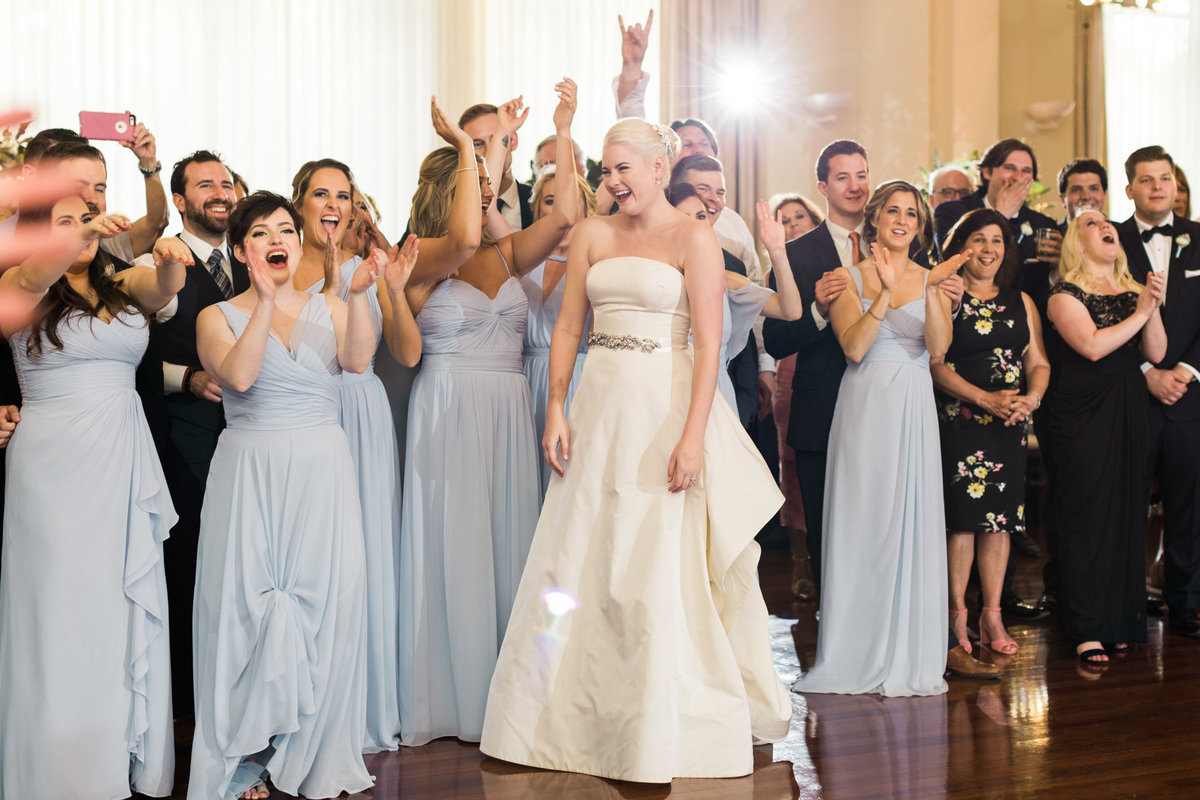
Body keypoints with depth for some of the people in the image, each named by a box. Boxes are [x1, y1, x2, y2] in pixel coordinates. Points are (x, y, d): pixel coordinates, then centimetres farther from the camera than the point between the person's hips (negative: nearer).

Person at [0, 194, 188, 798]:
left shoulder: (122, 288, 12)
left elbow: (163, 287, -9)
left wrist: (169, 260, -33)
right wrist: (83, 234, -43)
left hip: (125, 461, 4)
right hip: (56, 469, -4)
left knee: (130, 607, 7)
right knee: (65, 610, 0)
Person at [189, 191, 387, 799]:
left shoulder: (328, 310, 9)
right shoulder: (218, 317, 4)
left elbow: (358, 360, -10)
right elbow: (238, 374, -15)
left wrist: (358, 294, -23)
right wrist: (265, 302, -20)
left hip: (322, 472, 2)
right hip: (250, 473, -2)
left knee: (326, 603, -1)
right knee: (248, 606, -2)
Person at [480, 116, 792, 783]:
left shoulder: (694, 238, -4)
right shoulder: (592, 235, 11)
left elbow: (709, 342, -10)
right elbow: (568, 327, 10)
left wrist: (693, 436, -18)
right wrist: (556, 412, 0)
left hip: (666, 404, -5)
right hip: (600, 406, 5)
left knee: (660, 570, -1)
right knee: (578, 562, 7)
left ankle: (661, 730, 11)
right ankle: (573, 714, 21)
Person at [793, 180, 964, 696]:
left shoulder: (930, 280, 10)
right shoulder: (849, 277, 4)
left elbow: (939, 348, -5)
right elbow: (853, 347, -10)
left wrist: (931, 288, -16)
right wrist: (885, 292, -17)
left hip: (914, 412, 2)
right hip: (864, 408, -2)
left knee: (912, 525, 1)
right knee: (861, 524, -1)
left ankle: (909, 659, 9)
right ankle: (859, 658, 7)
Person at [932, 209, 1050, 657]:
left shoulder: (1021, 302, 14)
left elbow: (1039, 362, 12)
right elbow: (935, 364, -8)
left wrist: (1031, 398, -9)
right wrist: (987, 399, -17)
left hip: (1010, 425, 4)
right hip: (959, 420, -4)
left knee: (999, 518, 5)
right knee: (963, 515, -7)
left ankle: (992, 616, 11)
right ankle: (956, 615, 3)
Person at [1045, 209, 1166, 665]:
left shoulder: (1133, 291, 14)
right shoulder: (1066, 294, -4)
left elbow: (1155, 354, 6)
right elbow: (1092, 346, -18)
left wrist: (1153, 308, -9)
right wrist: (1140, 313, -11)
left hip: (1129, 412, 6)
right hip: (1083, 413, -6)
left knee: (1127, 511, 7)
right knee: (1086, 513, -5)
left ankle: (1120, 620, 17)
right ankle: (1086, 631, 1)